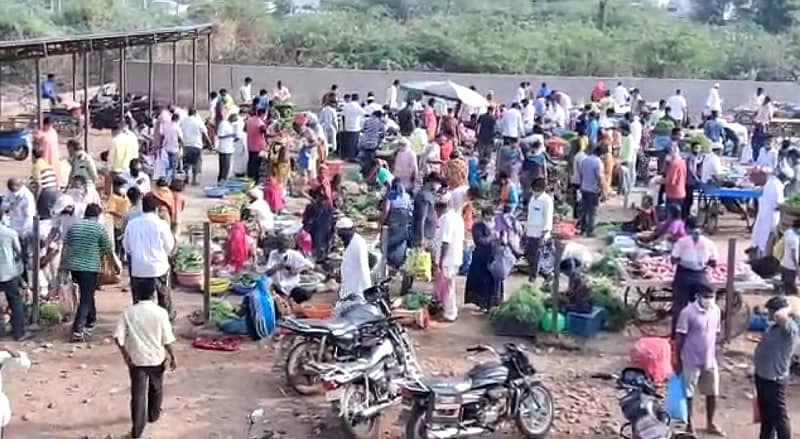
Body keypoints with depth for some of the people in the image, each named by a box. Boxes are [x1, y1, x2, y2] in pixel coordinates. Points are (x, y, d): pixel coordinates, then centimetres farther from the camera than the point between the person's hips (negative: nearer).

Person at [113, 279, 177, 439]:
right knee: (156, 389, 23)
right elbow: (167, 340, -12)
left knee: (138, 393, 4)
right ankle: (153, 415, 43)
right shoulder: (160, 312, -14)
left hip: (136, 359, 0)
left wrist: (125, 354, 0)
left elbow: (118, 336, -12)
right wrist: (172, 357, 2)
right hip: (156, 358, 0)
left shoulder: (128, 312, -9)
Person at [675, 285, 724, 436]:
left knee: (712, 393, 14)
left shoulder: (716, 311, 0)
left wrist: (714, 355, 15)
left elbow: (715, 334, 11)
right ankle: (689, 425, 20)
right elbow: (680, 338, -12)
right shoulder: (688, 312, -17)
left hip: (710, 360, 6)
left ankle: (710, 424, 31)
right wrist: (678, 361, -10)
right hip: (691, 361, -5)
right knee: (688, 394, 6)